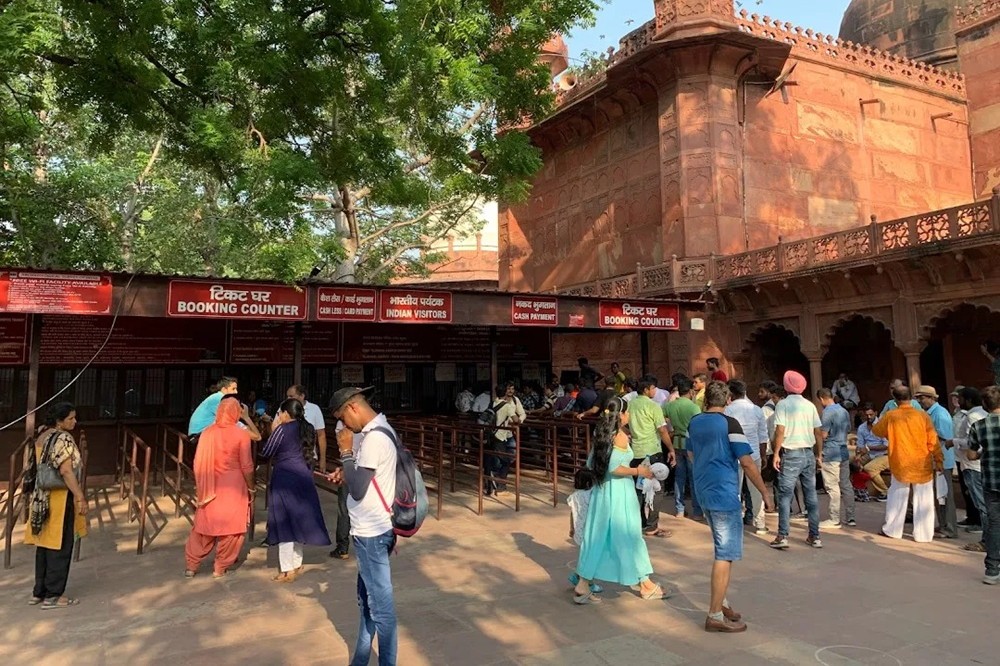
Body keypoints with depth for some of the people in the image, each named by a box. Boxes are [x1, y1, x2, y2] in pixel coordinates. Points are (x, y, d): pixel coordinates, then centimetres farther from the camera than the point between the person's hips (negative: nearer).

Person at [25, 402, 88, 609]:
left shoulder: (41, 436, 10)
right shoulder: (63, 439, -17)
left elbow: (37, 467, 17)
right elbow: (67, 471, -23)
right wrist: (81, 497, -22)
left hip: (42, 497, 9)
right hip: (60, 499, -9)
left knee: (45, 545, 16)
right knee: (60, 546, 0)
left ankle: (38, 592, 23)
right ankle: (53, 595, 7)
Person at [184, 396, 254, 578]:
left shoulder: (207, 432, 0)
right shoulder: (241, 434, -13)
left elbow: (199, 463, 6)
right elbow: (247, 466, -12)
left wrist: (200, 485, 18)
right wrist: (251, 487, 2)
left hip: (211, 487, 4)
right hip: (233, 488, -4)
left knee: (204, 524, 15)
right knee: (231, 527, 9)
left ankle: (191, 565, 21)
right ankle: (221, 568, 16)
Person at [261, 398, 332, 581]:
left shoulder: (282, 429, -11)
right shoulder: (308, 429, 9)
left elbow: (266, 453, -6)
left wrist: (273, 431, 4)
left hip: (285, 479, -7)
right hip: (304, 478, 7)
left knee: (284, 523, -1)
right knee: (298, 520, 15)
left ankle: (287, 571, 2)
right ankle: (296, 564, 23)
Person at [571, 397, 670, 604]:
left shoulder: (600, 434, 7)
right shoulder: (620, 436, -15)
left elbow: (591, 463, 10)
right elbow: (614, 468, -22)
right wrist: (638, 472, -11)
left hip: (601, 490, 7)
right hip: (619, 492, -7)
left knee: (596, 538, 10)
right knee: (629, 537, 6)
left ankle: (582, 587, 10)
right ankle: (645, 585, 23)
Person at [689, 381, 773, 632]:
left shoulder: (694, 423, 8)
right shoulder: (729, 424, -14)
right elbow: (747, 463, -14)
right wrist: (764, 492, -5)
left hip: (703, 491, 8)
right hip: (724, 494, -8)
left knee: (722, 550, 21)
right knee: (726, 555, -2)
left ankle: (721, 601, 27)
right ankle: (715, 616, 1)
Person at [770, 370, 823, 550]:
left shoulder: (783, 404, -6)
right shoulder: (810, 405, 7)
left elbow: (780, 430, -13)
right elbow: (819, 432, 6)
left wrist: (776, 453, -9)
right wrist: (818, 454, 15)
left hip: (791, 454, -4)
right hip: (808, 453, 5)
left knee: (785, 495, -1)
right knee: (811, 495, 10)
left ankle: (782, 536, -3)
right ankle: (814, 536, 15)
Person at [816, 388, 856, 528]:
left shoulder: (827, 412, -14)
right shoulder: (844, 411, 12)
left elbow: (823, 434, -17)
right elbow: (848, 430, 20)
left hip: (831, 454, -8)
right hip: (844, 452, 8)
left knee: (833, 488, -3)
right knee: (846, 485, 11)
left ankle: (834, 520, 0)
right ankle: (850, 517, 16)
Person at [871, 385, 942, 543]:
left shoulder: (890, 416, -7)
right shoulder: (922, 415, -8)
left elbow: (876, 430, 10)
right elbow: (933, 441, -5)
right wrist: (938, 460, 4)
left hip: (901, 464, 0)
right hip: (922, 465, 0)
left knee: (897, 496, 13)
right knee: (923, 500, 8)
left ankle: (892, 530, 18)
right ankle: (923, 534, 11)